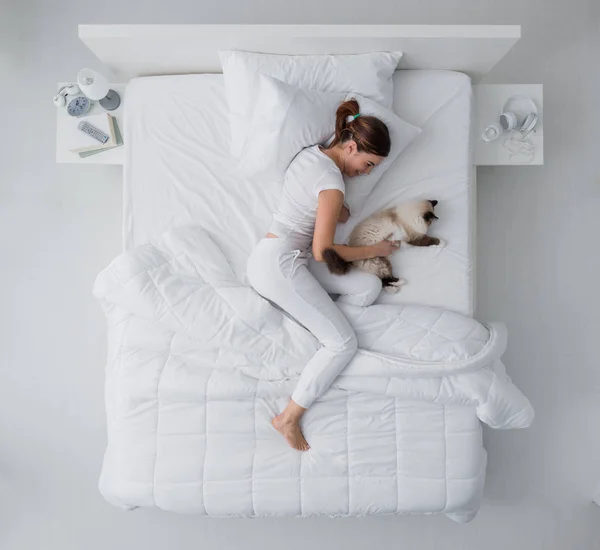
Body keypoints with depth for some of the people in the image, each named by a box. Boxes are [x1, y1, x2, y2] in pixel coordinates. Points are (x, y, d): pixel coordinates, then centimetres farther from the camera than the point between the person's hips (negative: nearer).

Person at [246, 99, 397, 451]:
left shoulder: (312, 153, 12)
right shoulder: (332, 182, -15)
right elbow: (322, 251, -14)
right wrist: (374, 250, -3)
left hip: (282, 257, 9)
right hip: (279, 262, -9)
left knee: (370, 287, -3)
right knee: (344, 343, -13)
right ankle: (289, 418, -4)